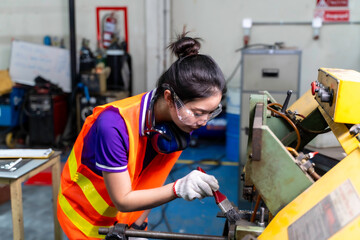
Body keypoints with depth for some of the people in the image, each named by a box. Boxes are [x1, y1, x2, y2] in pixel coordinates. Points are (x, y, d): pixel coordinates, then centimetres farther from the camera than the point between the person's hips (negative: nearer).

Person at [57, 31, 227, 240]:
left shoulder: (182, 121, -17)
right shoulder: (114, 126, -34)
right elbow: (122, 200, -27)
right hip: (86, 217, -4)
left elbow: (153, 182, -4)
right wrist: (178, 189, -38)